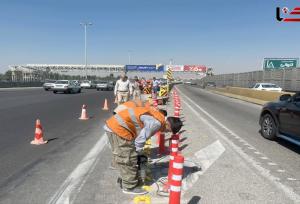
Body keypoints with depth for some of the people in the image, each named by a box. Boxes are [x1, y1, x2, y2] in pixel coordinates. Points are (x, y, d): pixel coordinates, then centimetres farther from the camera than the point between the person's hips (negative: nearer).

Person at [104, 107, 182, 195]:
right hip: (119, 128, -10)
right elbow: (140, 139, -14)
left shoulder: (156, 116, 14)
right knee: (129, 159, 1)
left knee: (122, 158, 22)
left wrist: (138, 152, 21)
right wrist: (139, 153, 4)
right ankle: (130, 187, 16)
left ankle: (125, 181, 37)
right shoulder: (157, 123, -17)